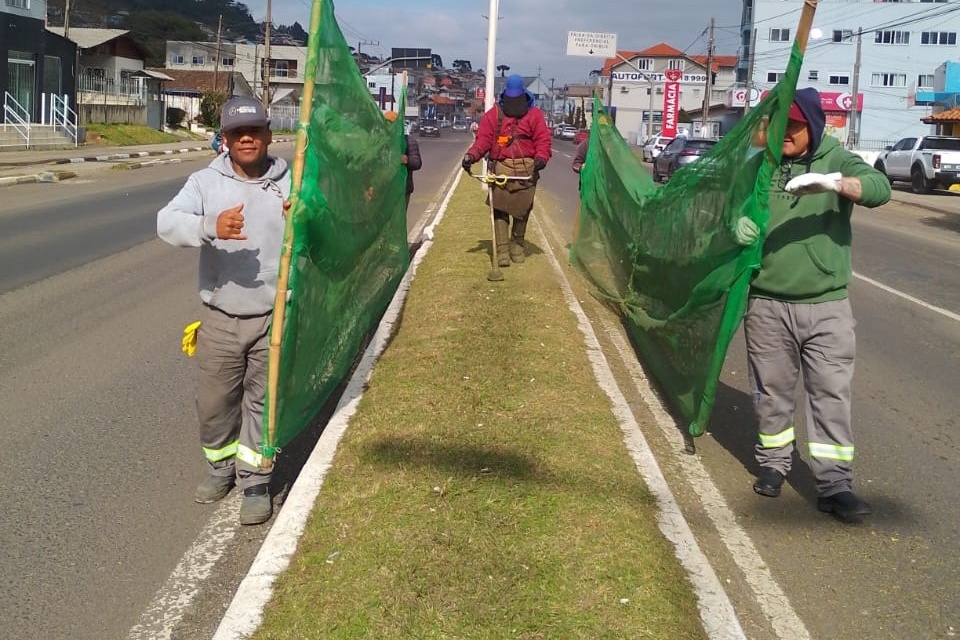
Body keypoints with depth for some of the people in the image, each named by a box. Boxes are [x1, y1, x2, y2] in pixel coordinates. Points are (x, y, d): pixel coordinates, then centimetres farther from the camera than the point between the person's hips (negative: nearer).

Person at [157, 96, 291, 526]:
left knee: (264, 401, 7)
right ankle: (221, 466, 38)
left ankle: (255, 481, 23)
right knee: (214, 400, 13)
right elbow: (168, 223, -18)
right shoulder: (206, 182, -2)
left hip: (273, 318, -1)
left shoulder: (290, 184, -1)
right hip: (220, 318, 1)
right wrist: (211, 226, -38)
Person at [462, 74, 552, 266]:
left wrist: (541, 157, -18)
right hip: (500, 167, 0)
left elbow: (543, 139, 2)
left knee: (522, 209, 6)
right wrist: (471, 155, -16)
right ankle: (502, 249, -6)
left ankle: (517, 244, 25)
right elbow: (483, 139, 2)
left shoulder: (534, 114, 9)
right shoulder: (494, 114, 9)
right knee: (499, 209, -8)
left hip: (526, 169, 1)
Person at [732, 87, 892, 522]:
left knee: (832, 394, -1)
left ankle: (834, 483, 5)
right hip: (766, 303, 2)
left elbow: (879, 188, -18)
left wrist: (832, 182, -37)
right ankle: (773, 462, 29)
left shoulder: (837, 161, -1)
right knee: (773, 390, 12)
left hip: (826, 305, -1)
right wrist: (737, 225, -14)